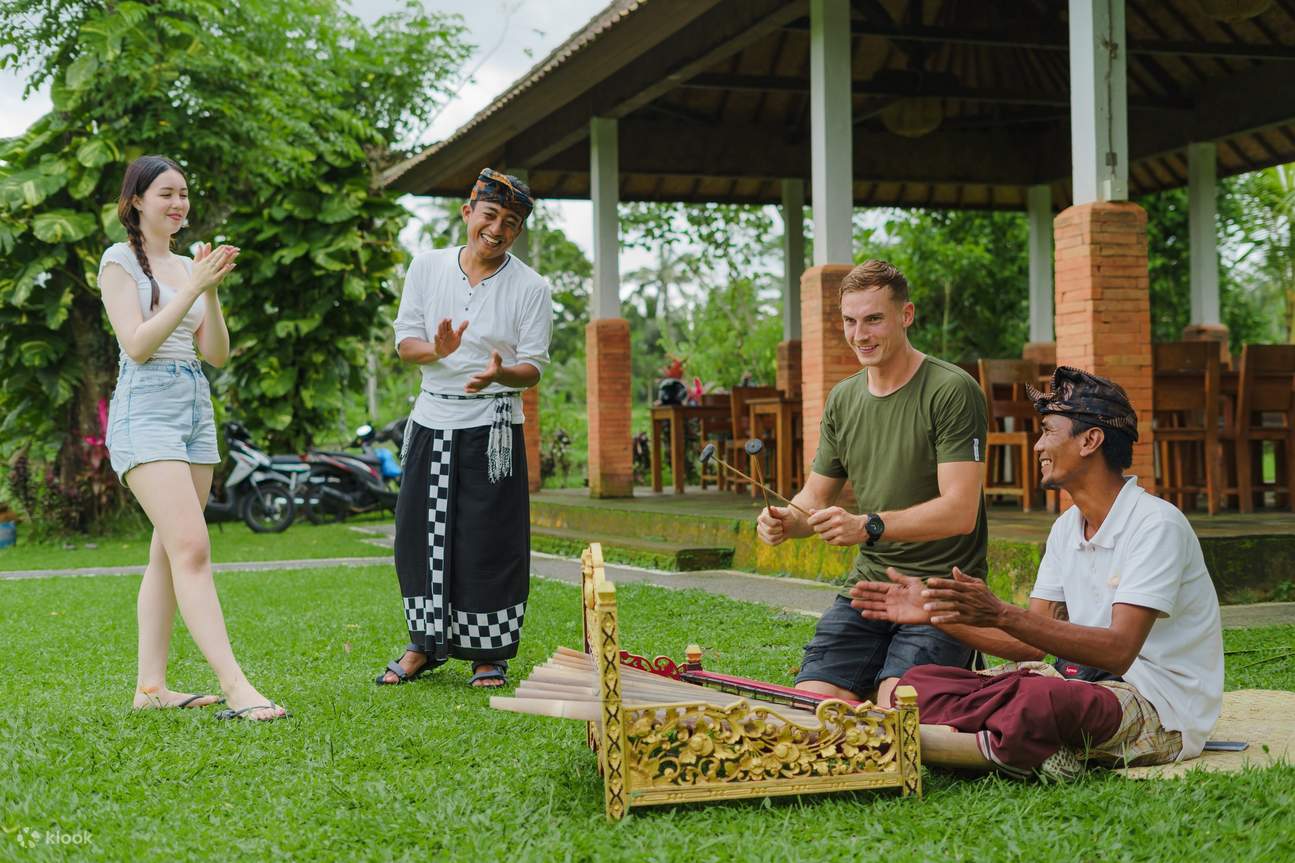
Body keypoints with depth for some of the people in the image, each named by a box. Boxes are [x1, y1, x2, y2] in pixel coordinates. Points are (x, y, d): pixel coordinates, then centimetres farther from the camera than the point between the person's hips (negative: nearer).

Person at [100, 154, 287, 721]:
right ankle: (234, 686, -24)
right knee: (191, 546, -17)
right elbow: (137, 345, -12)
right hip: (146, 408, -7)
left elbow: (217, 354, 12)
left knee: (168, 552, 5)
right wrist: (193, 287, -15)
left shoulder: (189, 266, 17)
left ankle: (151, 686, 10)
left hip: (195, 408, 7)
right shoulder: (120, 261, -1)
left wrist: (212, 291, -2)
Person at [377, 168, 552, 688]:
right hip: (433, 418, 3)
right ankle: (426, 645, 21)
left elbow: (534, 368, -5)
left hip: (492, 426, -3)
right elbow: (404, 340, 3)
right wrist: (435, 351, -19)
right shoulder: (427, 267, 5)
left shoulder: (530, 288, -3)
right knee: (422, 535, 6)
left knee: (489, 542, -2)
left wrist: (500, 373, -27)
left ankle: (489, 655, 13)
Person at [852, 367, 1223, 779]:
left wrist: (1001, 615, -33)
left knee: (1036, 700, -42)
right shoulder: (1067, 529, 13)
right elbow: (1031, 642, 11)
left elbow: (1118, 652, -25)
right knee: (920, 683, -7)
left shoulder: (1156, 525, -14)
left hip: (1159, 708, -9)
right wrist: (936, 613, 1)